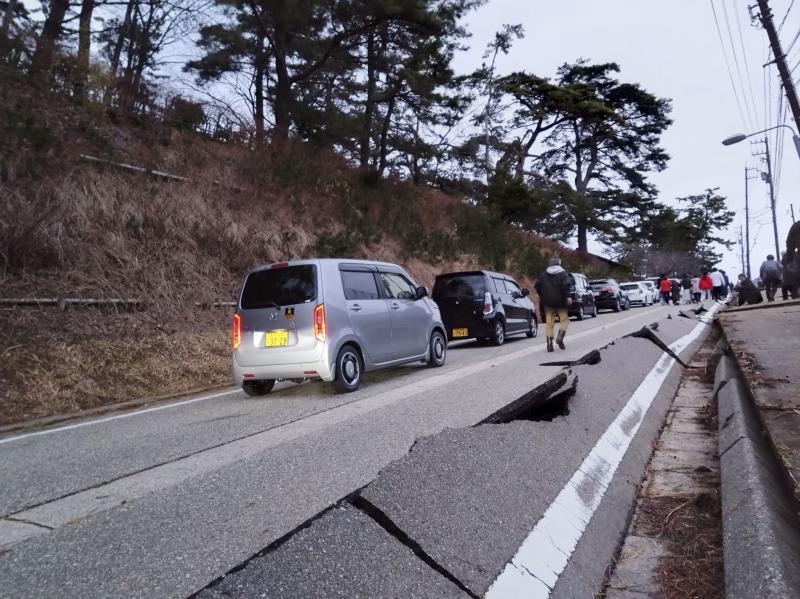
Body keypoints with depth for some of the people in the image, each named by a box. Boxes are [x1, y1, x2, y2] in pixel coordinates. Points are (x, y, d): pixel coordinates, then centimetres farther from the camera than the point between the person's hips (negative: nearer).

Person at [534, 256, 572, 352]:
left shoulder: (544, 274, 8)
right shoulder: (563, 273, -3)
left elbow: (537, 286, 7)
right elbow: (566, 285, -18)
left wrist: (541, 296, 19)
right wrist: (568, 296, -17)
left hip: (547, 302, 4)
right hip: (560, 301, -3)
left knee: (549, 323, 5)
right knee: (564, 319, 10)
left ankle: (549, 344, 1)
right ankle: (560, 338, -10)